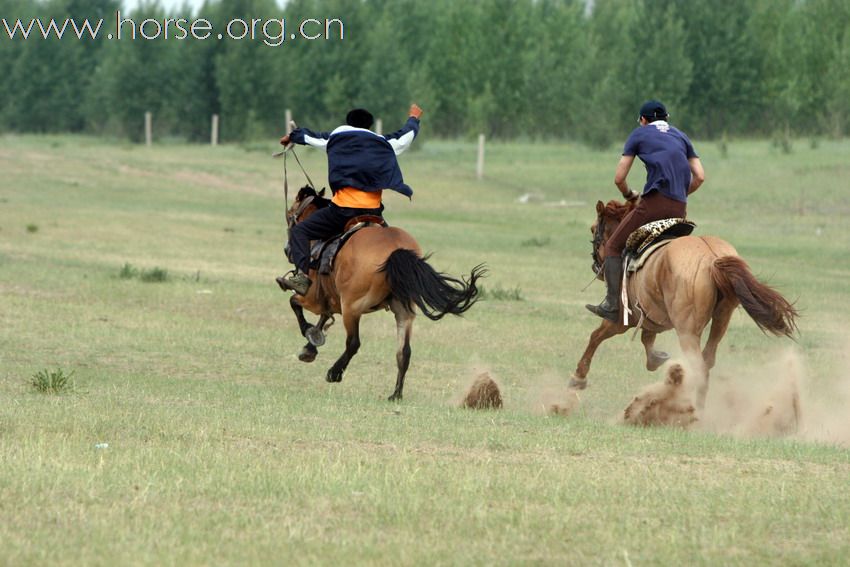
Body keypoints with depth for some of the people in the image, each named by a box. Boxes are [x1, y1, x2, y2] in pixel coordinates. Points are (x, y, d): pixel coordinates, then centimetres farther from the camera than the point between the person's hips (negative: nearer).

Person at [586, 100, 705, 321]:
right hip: (680, 209, 5)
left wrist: (629, 195, 29)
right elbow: (699, 177, 16)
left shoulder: (639, 134, 13)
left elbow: (619, 178, 11)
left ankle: (612, 304, -10)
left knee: (613, 247, 3)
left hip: (654, 202, -5)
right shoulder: (681, 137, 25)